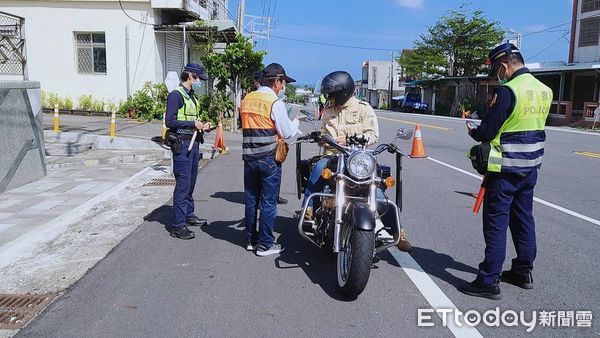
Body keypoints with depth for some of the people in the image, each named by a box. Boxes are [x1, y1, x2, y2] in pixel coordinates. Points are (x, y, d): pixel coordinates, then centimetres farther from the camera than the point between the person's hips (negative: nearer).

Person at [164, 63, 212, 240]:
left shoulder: (192, 96, 18)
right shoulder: (176, 95, -10)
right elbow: (170, 121, -17)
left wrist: (202, 125, 8)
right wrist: (193, 124, -16)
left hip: (194, 144, 9)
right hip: (182, 145, -9)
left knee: (190, 184, 18)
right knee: (182, 185, -8)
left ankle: (189, 215, 31)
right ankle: (178, 226, -2)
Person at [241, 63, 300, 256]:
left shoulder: (247, 99, 9)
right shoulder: (275, 103, -12)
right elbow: (286, 133, -10)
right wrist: (296, 121, 8)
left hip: (249, 158, 6)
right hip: (269, 159, -6)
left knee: (251, 200, 14)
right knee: (268, 202, 2)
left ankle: (251, 239, 24)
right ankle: (265, 244, 9)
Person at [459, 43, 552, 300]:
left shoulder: (508, 91, -18)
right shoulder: (544, 90, 8)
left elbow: (487, 131, -16)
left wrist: (473, 132, 6)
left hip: (506, 168, -8)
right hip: (531, 166, 8)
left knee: (496, 223, -2)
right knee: (523, 218, 18)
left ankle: (489, 282, 4)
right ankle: (524, 272, 30)